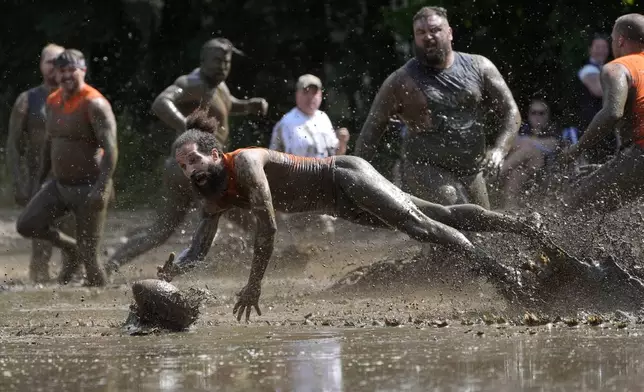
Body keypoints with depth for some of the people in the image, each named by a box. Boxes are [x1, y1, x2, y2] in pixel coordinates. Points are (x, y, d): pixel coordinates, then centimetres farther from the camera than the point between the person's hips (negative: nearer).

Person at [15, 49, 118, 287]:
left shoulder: (94, 104, -16)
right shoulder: (53, 101, 7)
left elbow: (110, 149, -22)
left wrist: (101, 188, -31)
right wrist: (42, 176, 20)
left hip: (88, 188, -7)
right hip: (59, 185, 7)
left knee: (88, 257, -6)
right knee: (26, 225, -3)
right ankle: (74, 249, 17)